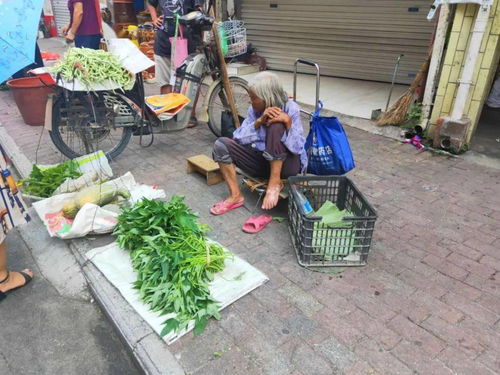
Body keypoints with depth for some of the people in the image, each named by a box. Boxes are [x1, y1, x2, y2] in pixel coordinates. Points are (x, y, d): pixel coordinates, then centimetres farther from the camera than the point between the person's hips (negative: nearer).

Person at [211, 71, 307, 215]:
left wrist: (288, 121, -35)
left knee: (276, 125, -31)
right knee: (221, 145, -12)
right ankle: (236, 196, -12)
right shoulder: (254, 110, -2)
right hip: (262, 161, 5)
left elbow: (297, 148, -21)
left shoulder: (291, 109, -14)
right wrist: (259, 121, -22)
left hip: (287, 164, -5)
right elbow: (239, 138, -10)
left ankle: (275, 181, -22)